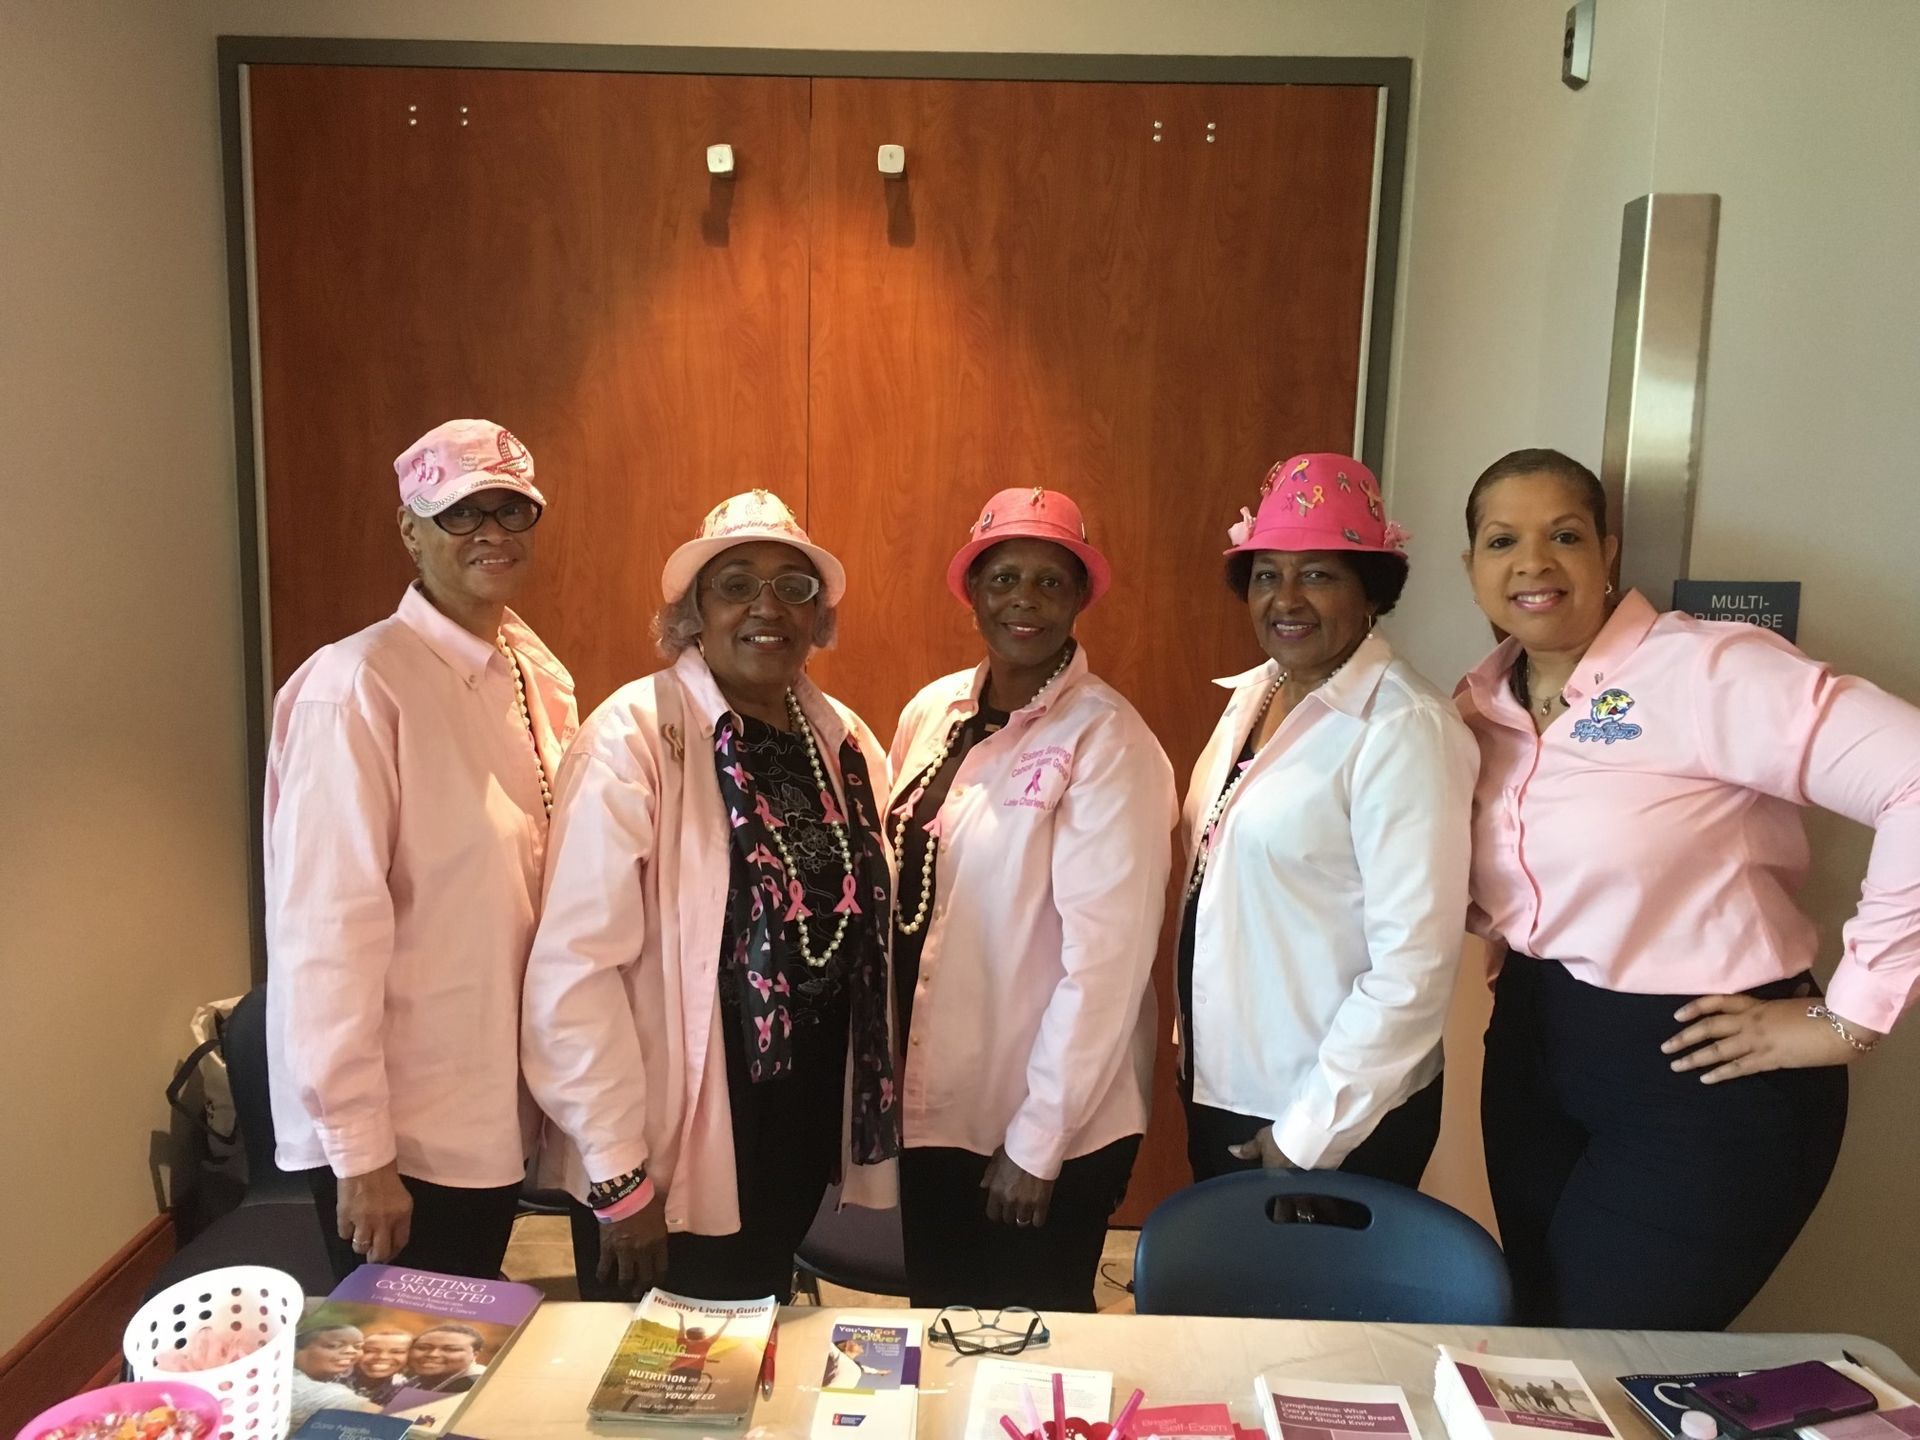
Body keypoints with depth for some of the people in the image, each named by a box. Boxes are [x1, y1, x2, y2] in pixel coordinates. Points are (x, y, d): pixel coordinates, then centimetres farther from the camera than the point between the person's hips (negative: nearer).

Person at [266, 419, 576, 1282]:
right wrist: (359, 1151, -17)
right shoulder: (359, 686, -18)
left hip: (494, 1112, 7)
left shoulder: (541, 677, 4)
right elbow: (329, 928, -19)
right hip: (398, 1128, -7)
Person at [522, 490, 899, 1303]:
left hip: (804, 1136, 5)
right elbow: (575, 969, -18)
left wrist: (870, 1126, 6)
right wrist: (618, 1179, -16)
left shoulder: (846, 741, 2)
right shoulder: (635, 736, -15)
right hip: (668, 1158, -5)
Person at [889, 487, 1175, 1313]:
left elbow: (1107, 957, -19)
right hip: (931, 1097, 6)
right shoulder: (932, 711, 2)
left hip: (1053, 1120, -5)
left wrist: (1037, 1140, -17)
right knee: (939, 1325, 21)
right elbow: (898, 889, 8)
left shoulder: (1107, 741, -17)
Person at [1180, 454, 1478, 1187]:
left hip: (1340, 1121, -7)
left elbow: (1415, 962, -22)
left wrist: (1310, 1132, -18)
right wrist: (1189, 1045, 12)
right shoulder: (1251, 692, 3)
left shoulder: (1404, 727, -20)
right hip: (1218, 1088, 7)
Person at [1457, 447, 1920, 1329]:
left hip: (1698, 1079, -7)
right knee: (1541, 1355, 21)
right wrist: (1506, 946, 5)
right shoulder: (1480, 705, 3)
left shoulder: (1706, 671, -19)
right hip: (1533, 1056, 7)